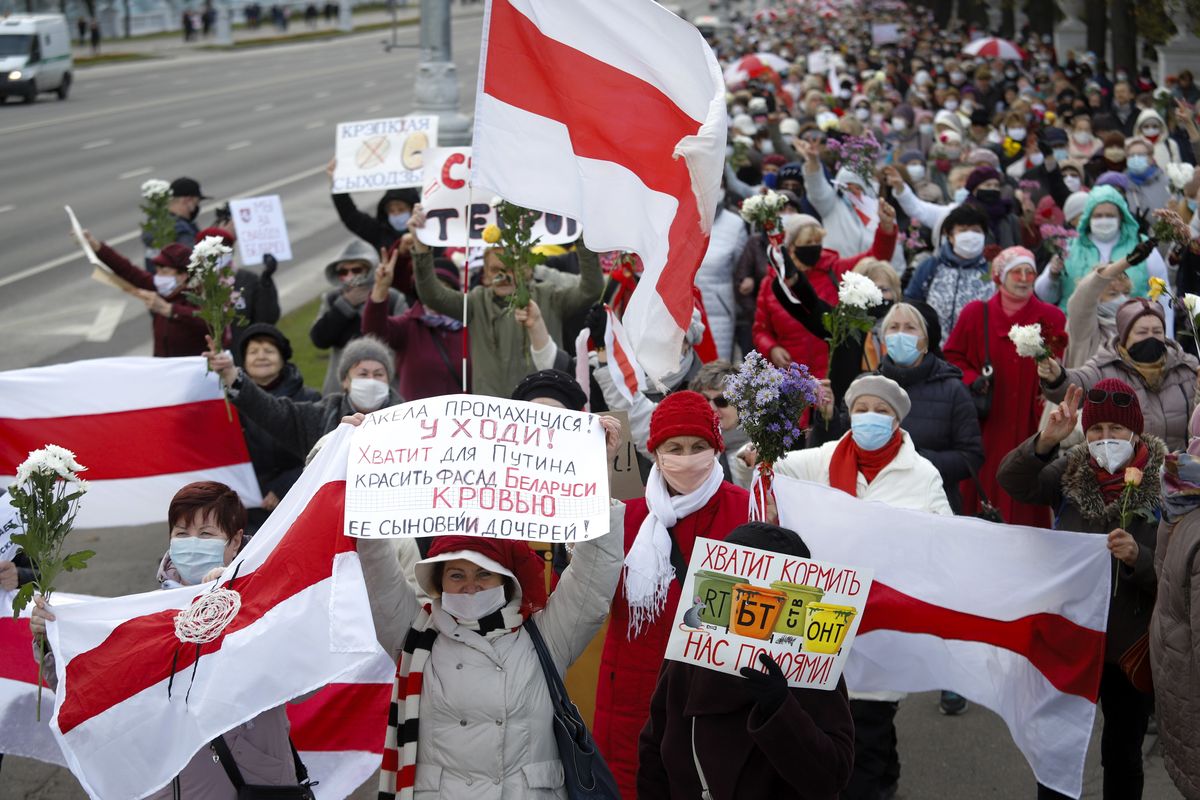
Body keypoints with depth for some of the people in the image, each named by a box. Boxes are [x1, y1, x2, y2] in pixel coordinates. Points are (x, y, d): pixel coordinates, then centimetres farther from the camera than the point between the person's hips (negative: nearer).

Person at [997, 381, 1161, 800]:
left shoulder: (1163, 486, -10)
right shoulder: (1071, 473, -1)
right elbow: (1013, 482, -16)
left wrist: (1138, 558, -29)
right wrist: (1045, 441, -32)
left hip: (1130, 648, -2)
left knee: (1122, 754, 15)